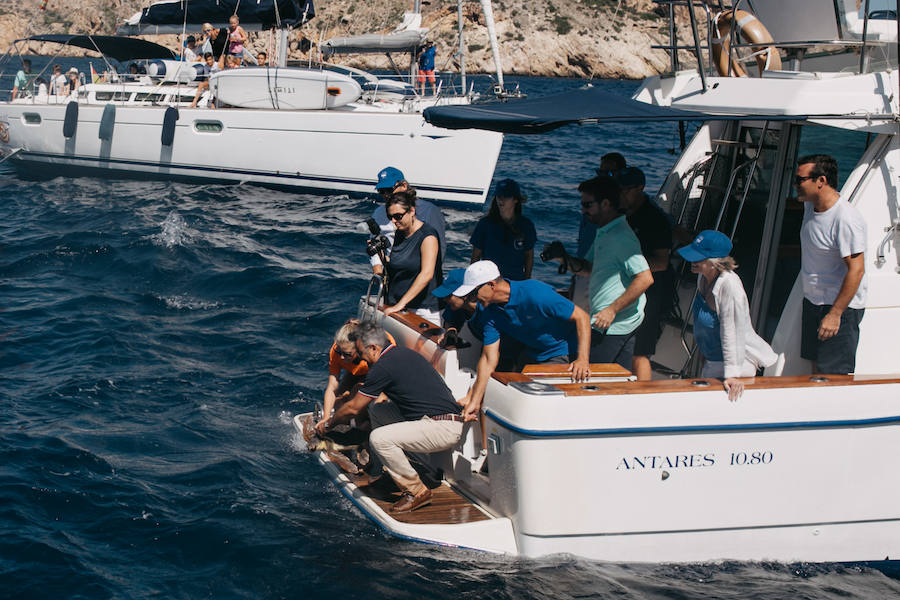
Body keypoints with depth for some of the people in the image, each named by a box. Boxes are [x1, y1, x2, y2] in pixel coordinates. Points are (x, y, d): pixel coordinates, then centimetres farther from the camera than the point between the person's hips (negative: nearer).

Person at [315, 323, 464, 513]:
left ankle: (417, 492, -8)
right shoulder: (405, 353, 14)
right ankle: (376, 472, 25)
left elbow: (353, 409, -2)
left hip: (445, 431, -10)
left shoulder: (383, 367, -13)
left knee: (380, 438, -22)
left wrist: (328, 424, 14)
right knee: (376, 409, 18)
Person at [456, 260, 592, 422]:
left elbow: (582, 317, -25)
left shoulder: (535, 293, -29)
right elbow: (489, 359, -8)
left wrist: (582, 360, -35)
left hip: (561, 353, -7)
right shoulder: (490, 313, -9)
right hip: (530, 353, 7)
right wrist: (475, 402, -13)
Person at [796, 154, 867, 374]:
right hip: (812, 300, 9)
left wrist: (835, 314, -23)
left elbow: (856, 270, -24)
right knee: (817, 366, 14)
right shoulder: (810, 206, 4)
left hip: (841, 305, -9)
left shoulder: (846, 219, -24)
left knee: (835, 375, -7)